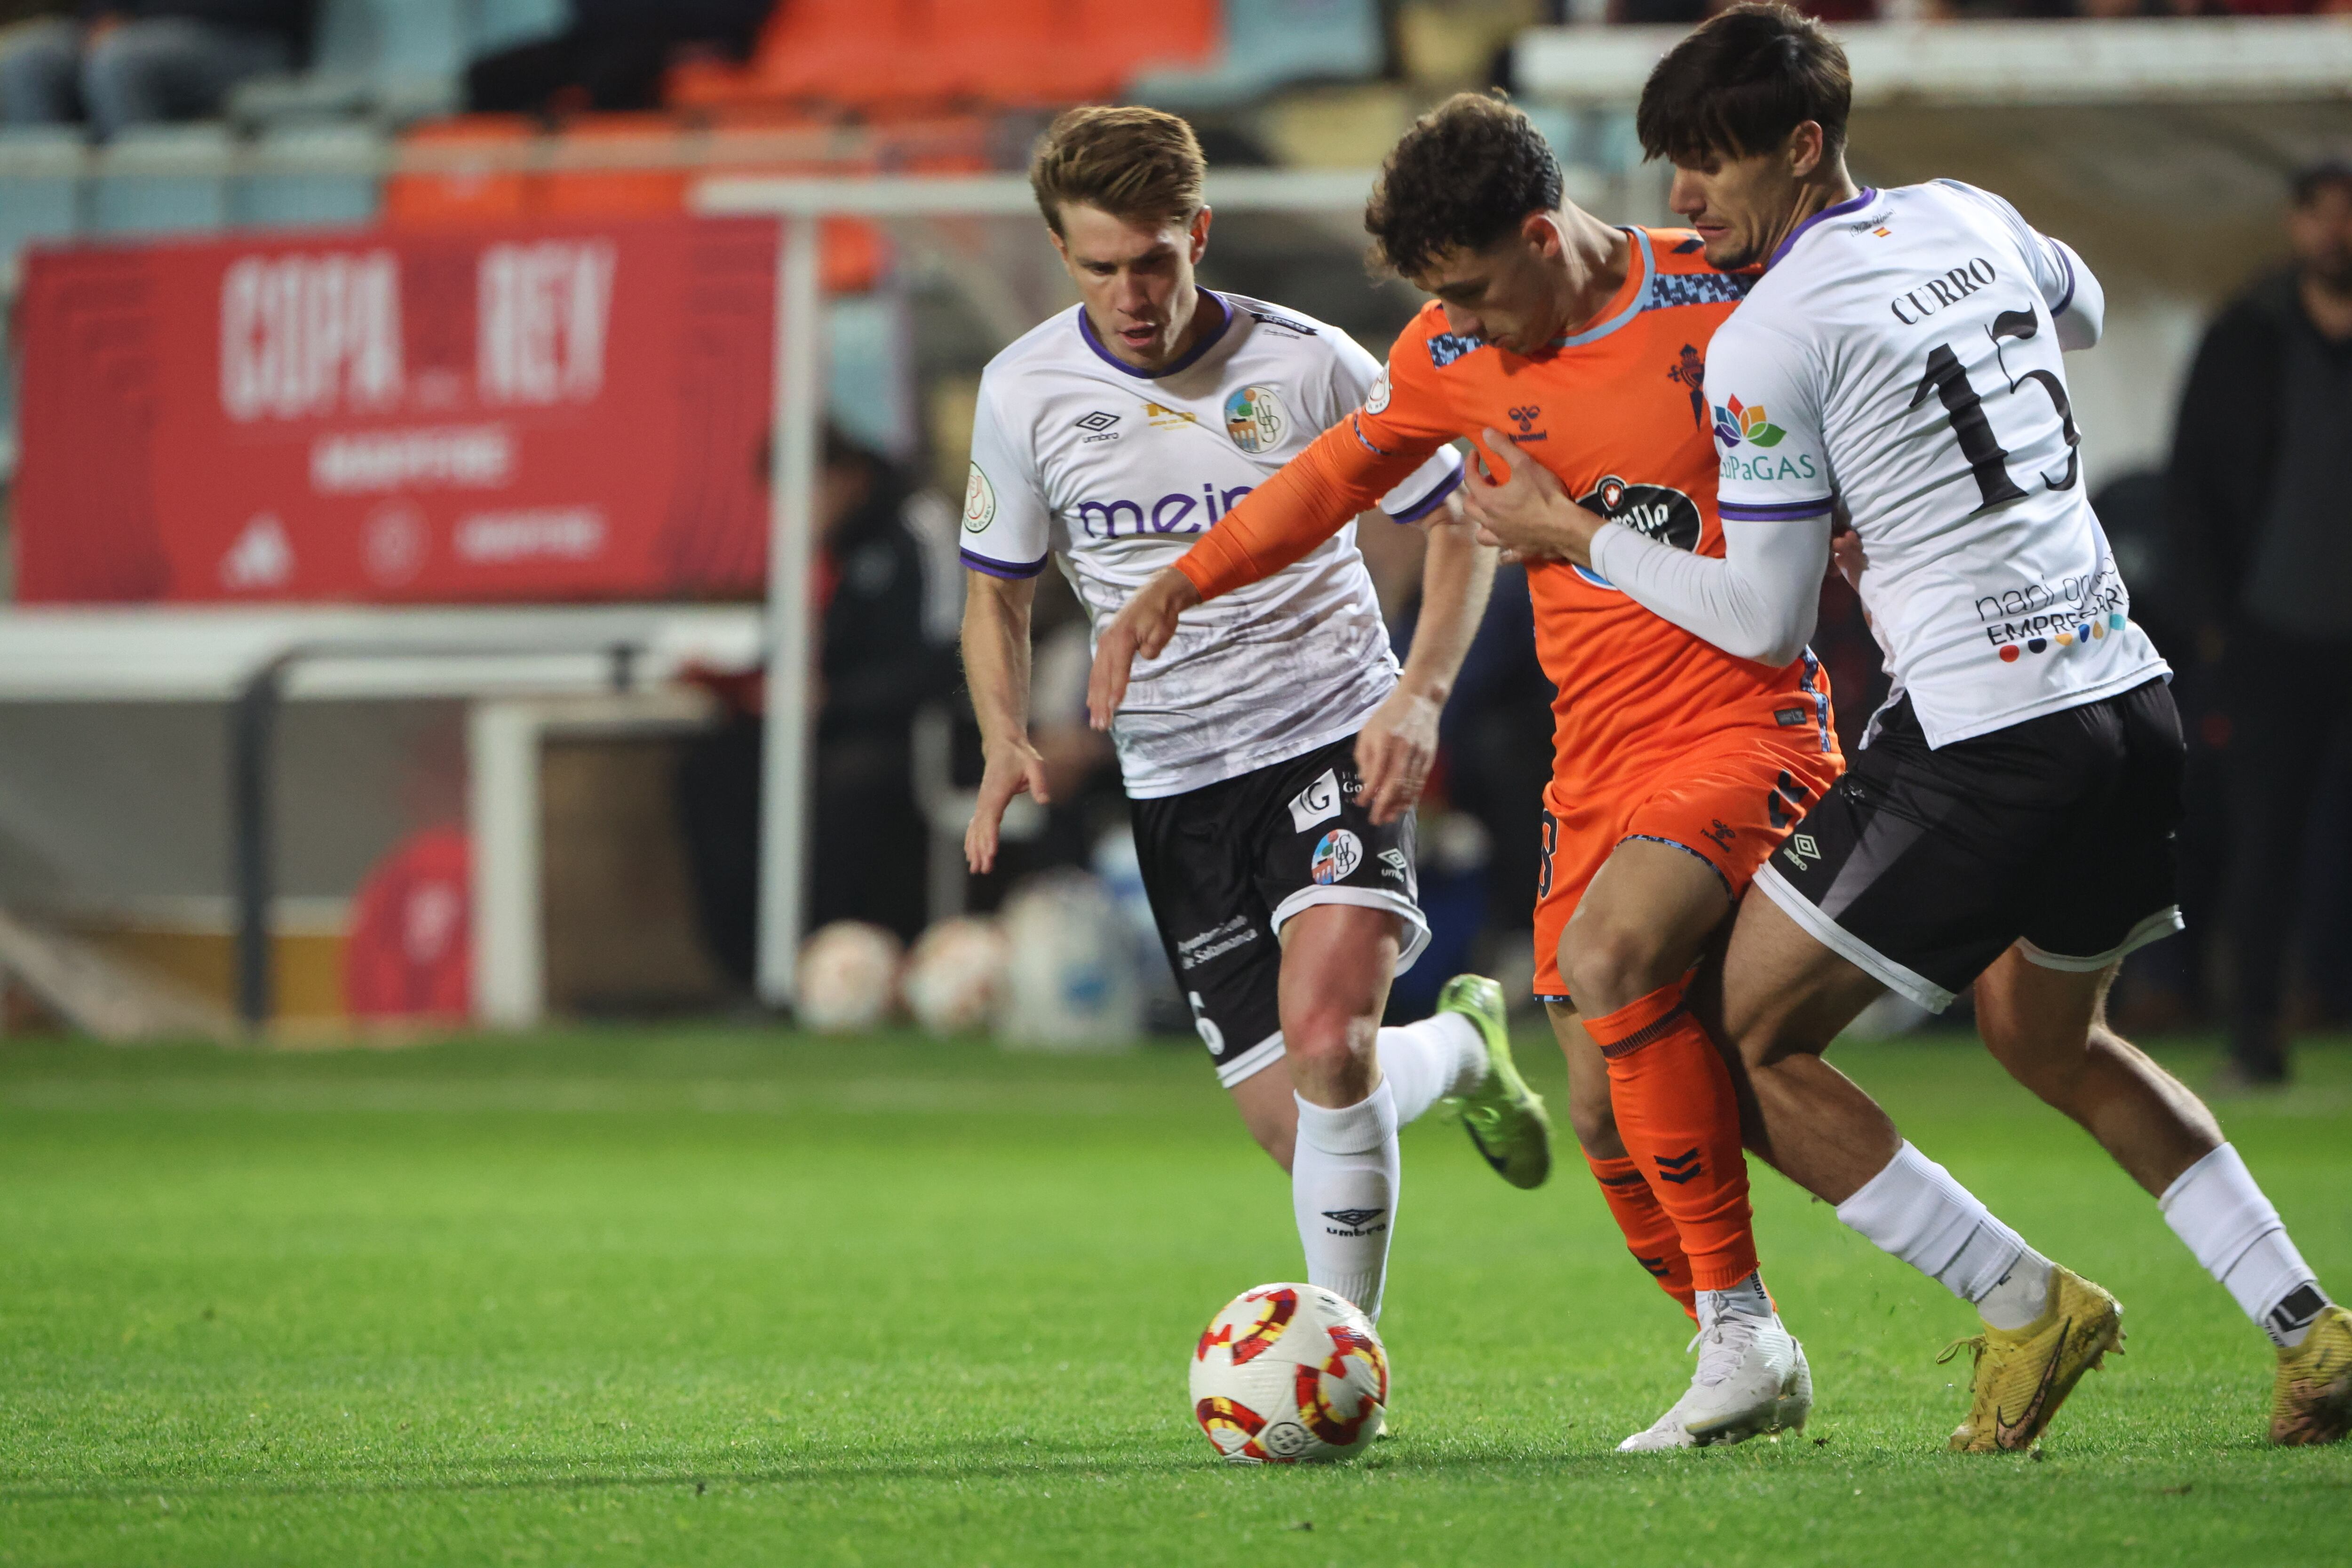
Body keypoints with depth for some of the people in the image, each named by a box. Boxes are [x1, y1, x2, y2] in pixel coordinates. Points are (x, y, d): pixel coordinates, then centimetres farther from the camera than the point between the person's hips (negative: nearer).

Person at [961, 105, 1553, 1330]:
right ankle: (1457, 1047, 33)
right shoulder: (1025, 391, -2)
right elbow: (998, 589, 12)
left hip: (1333, 736, -3)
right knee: (1289, 1122, -1)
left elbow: (1457, 524, 3)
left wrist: (1421, 696, -12)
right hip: (1175, 779, 3)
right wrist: (1006, 742, -7)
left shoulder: (1306, 365, -8)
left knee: (1325, 1034, -26)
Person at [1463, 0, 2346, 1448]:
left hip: (1982, 738, -8)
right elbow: (2082, 311, 37)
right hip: (2132, 699, 8)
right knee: (2048, 1036, 29)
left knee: (1747, 1044, 4)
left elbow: (1764, 618, -6)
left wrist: (1576, 538, 7)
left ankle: (2028, 1306, 4)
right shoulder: (1971, 219, 12)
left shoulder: (1771, 338, -10)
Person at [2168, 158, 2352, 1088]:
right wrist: (2215, 613, 3)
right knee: (2265, 829, -2)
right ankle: (2255, 1023, 3)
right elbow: (2192, 483, 10)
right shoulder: (2245, 342, 7)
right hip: (2277, 631, 0)